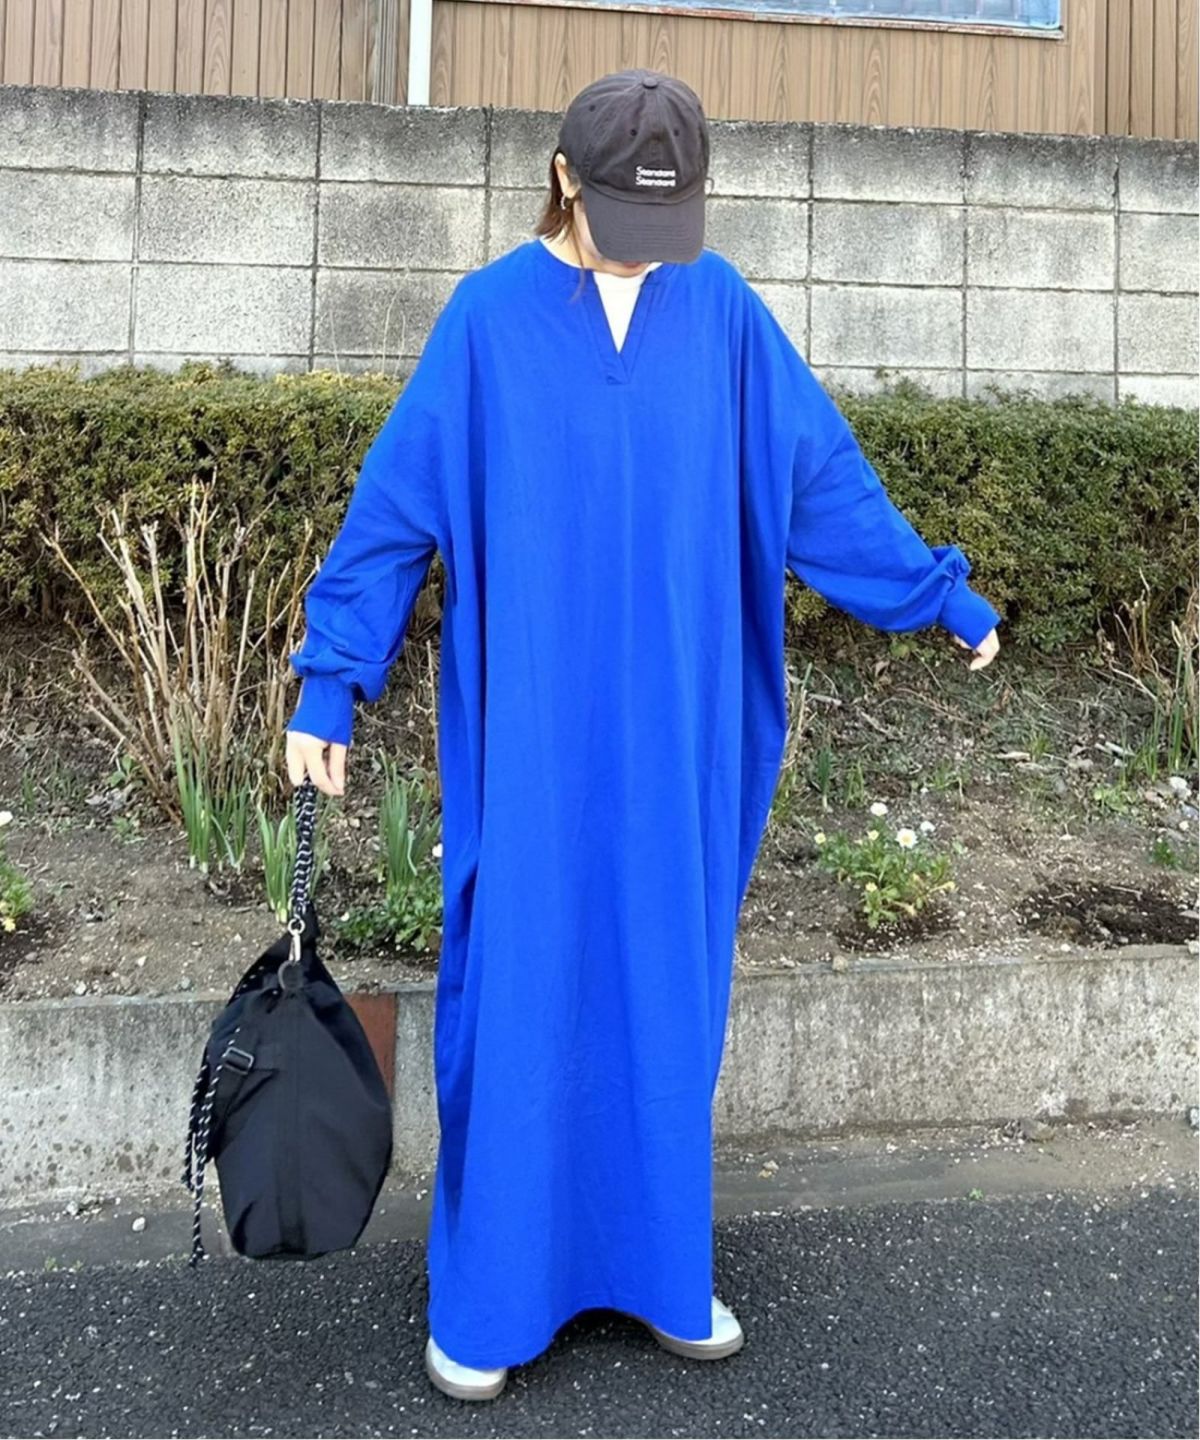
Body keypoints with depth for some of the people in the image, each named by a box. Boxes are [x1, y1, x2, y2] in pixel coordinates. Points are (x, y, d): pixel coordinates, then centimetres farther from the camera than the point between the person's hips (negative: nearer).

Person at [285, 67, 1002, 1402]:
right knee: (517, 1001, 4)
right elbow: (394, 507, -2)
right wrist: (326, 687, -4)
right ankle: (486, 1302, 22)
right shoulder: (488, 317, -2)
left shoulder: (721, 309, 4)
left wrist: (943, 596, 13)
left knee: (668, 998, 11)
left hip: (678, 739, 3)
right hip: (532, 739, -2)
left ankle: (661, 1266, 30)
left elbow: (821, 476, 10)